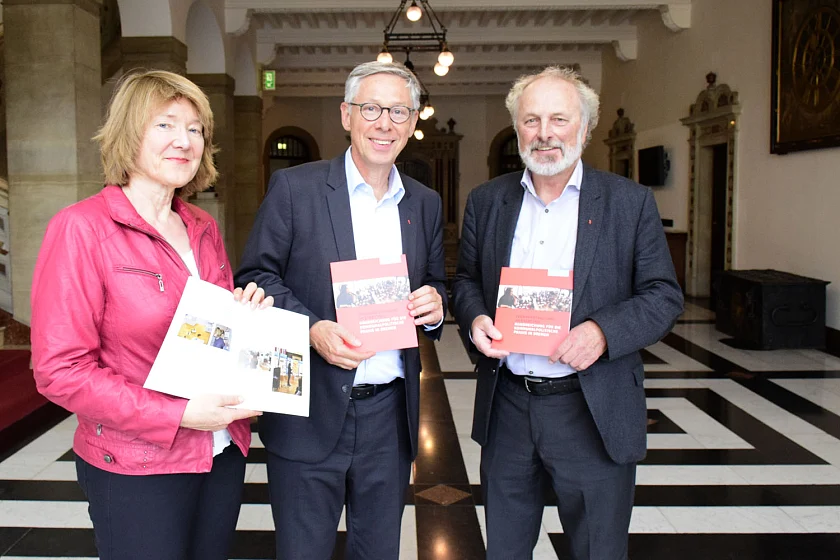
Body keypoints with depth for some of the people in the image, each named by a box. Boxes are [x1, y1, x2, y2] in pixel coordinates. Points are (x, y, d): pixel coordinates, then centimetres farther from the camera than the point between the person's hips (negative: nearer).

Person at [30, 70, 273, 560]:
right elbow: (61, 370, -15)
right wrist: (177, 415, -20)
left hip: (223, 453, 6)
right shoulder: (83, 228, -13)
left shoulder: (204, 230, 7)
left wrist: (249, 314, -6)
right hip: (136, 469, -6)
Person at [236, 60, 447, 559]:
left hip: (390, 411, 4)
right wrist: (312, 328, -20)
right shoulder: (295, 187, -4)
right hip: (309, 411, -3)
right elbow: (255, 276, -4)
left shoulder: (426, 204, 8)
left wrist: (435, 304, -8)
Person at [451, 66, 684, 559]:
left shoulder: (630, 202, -3)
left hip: (594, 412, -2)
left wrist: (603, 331, -21)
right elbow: (466, 280, 13)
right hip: (506, 406, 3)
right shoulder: (487, 200, 7)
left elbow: (664, 296, -4)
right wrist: (474, 317, -9)